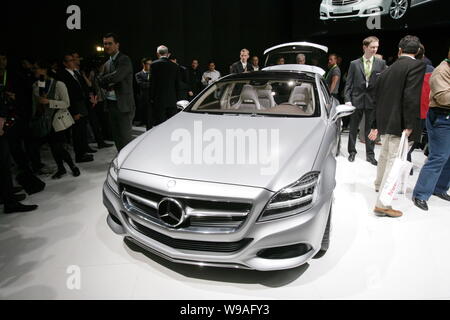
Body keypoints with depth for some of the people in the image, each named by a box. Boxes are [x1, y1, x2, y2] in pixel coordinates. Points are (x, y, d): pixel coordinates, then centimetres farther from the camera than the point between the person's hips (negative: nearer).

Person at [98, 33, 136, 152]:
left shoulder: (125, 60, -7)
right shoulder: (107, 63, 17)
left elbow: (116, 76, -21)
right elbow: (100, 81, 13)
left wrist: (102, 79, -3)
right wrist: (109, 86, -8)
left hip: (123, 105, -8)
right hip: (111, 105, 8)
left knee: (126, 137, -8)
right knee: (116, 137, 13)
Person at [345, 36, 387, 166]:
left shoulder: (381, 63, 3)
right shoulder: (354, 64, 2)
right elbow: (348, 83, 2)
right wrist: (347, 99, -7)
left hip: (373, 100, 0)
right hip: (357, 100, 0)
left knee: (371, 129, 7)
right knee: (353, 128, 8)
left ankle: (370, 154, 18)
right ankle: (352, 151, 23)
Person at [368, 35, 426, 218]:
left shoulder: (388, 69, 13)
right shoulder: (417, 65, -9)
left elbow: (378, 98, 16)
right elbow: (411, 97, -20)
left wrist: (376, 125, 22)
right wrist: (410, 125, -17)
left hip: (385, 122, 8)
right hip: (400, 124, -8)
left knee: (385, 155, 26)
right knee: (395, 161, -6)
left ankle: (380, 185, 48)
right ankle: (382, 204, -6)